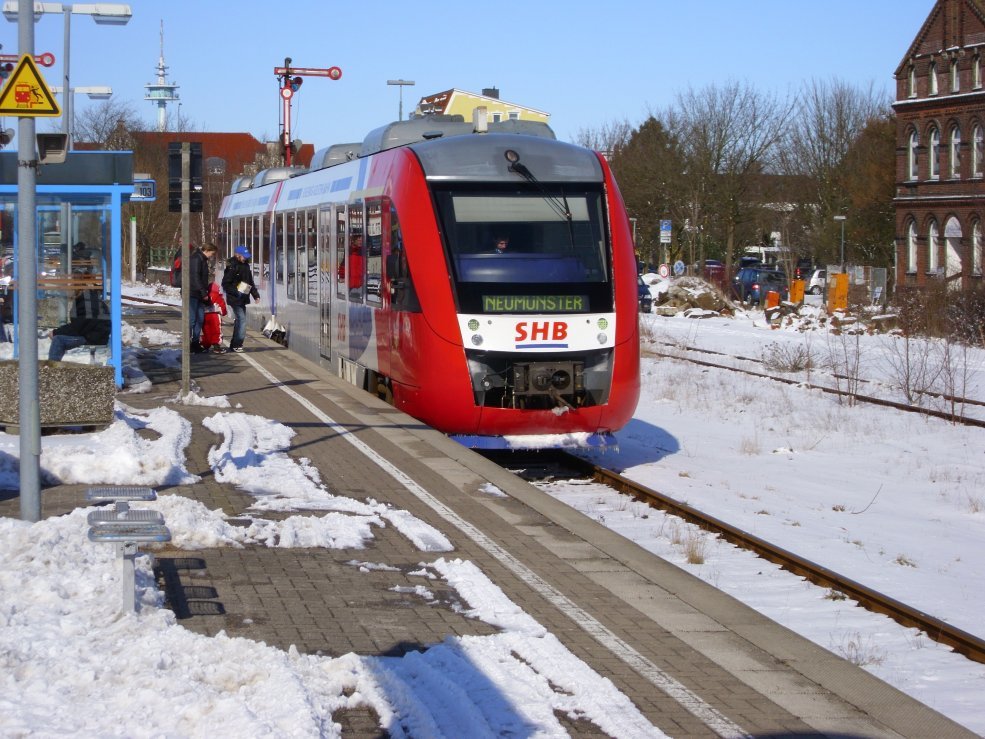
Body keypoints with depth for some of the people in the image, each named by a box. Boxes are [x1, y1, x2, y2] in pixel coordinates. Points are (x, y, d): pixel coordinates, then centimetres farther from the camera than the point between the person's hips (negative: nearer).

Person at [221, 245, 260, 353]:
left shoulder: (246, 266, 13)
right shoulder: (232, 267, -12)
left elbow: (250, 283, 21)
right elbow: (225, 284, -14)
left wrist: (256, 295, 12)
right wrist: (236, 292, -23)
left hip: (242, 299, 9)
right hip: (235, 299, -9)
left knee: (239, 320, 13)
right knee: (242, 320, -14)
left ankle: (234, 345, 21)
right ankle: (237, 345, -12)